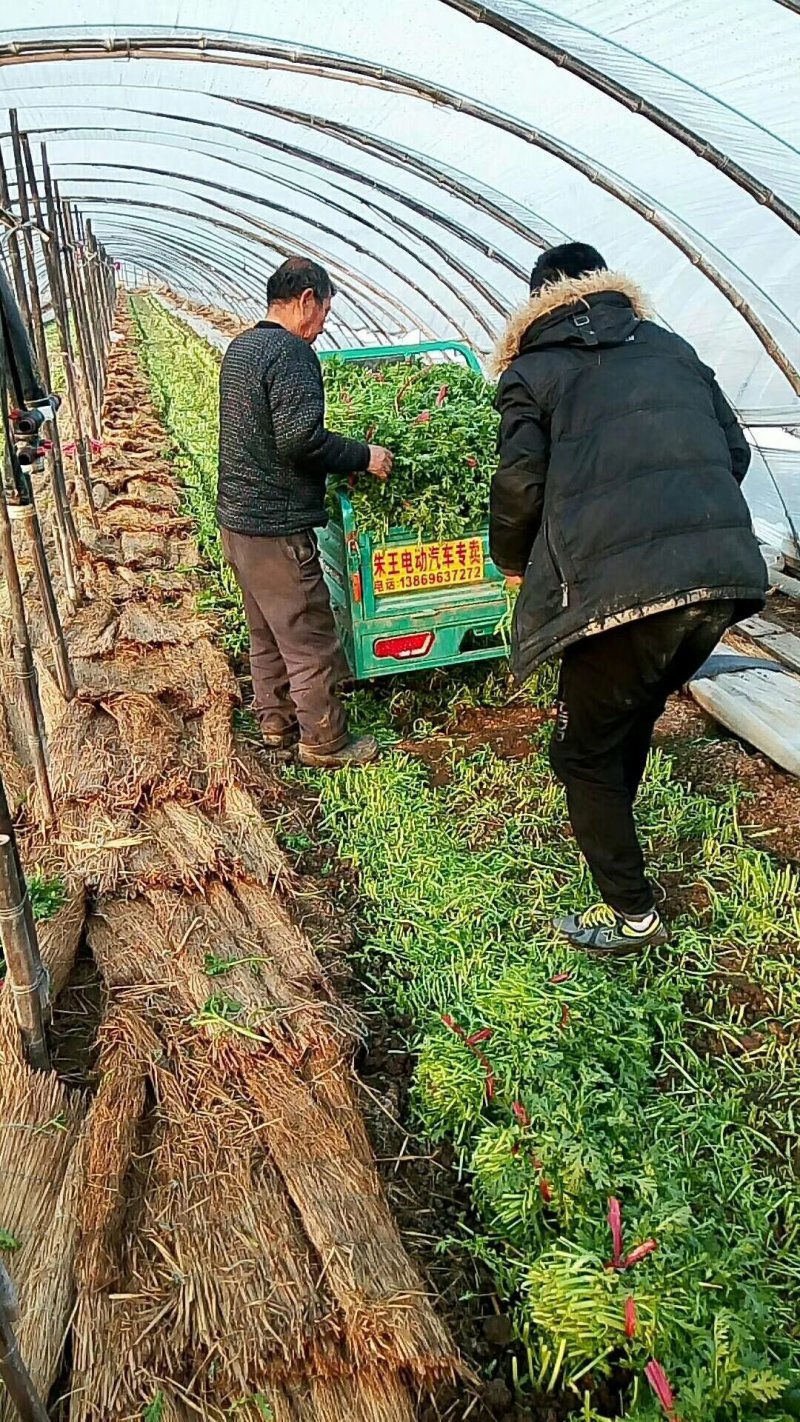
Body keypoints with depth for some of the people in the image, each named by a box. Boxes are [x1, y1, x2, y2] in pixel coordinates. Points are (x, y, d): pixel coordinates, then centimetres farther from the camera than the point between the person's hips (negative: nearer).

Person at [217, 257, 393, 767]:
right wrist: (364, 456, -12)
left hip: (238, 517, 10)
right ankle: (325, 742, 12)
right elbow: (301, 438, -26)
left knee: (266, 634, 20)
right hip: (278, 526, -10)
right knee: (310, 638, 1)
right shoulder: (291, 352, -16)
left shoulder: (241, 347, 14)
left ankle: (278, 724, 33)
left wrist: (345, 455, 20)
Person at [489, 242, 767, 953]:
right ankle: (609, 834, 49)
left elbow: (520, 482, -4)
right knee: (633, 717, 28)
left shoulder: (531, 371, 9)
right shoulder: (671, 348, 22)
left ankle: (631, 914, 20)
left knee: (584, 751, 12)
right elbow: (735, 452, 17)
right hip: (725, 575, 6)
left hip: (621, 584, -6)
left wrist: (512, 561, 14)